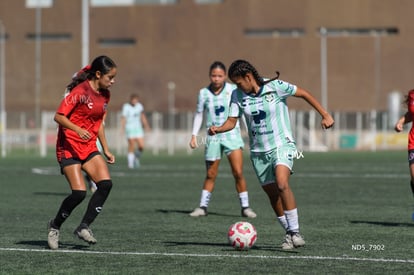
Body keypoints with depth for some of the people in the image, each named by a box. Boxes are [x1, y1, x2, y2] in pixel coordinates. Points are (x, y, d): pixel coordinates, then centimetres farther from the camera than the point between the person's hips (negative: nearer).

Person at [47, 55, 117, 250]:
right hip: (69, 147, -7)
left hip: (89, 147, 7)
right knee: (79, 193, -16)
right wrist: (77, 129, -32)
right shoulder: (80, 92, -15)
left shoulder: (105, 95, 8)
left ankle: (84, 227, -3)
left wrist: (106, 150, 16)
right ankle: (55, 226, 9)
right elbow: (58, 116, -18)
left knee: (106, 184, -14)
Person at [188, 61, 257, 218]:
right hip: (213, 137, 2)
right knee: (210, 175, 7)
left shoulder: (233, 90, -4)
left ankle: (245, 207, -1)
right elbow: (199, 114, 13)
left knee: (238, 172, -10)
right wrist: (194, 135, 8)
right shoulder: (204, 93, 1)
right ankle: (203, 207, 18)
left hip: (232, 135, -2)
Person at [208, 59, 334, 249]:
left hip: (281, 145, -5)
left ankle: (294, 232, -22)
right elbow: (232, 121, -1)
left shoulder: (276, 87, -12)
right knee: (273, 195, 5)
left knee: (282, 184, -27)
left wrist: (325, 115, -2)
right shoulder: (237, 96, -1)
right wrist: (218, 129, -23)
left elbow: (304, 94, -2)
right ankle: (290, 234, 20)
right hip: (258, 151, 5)